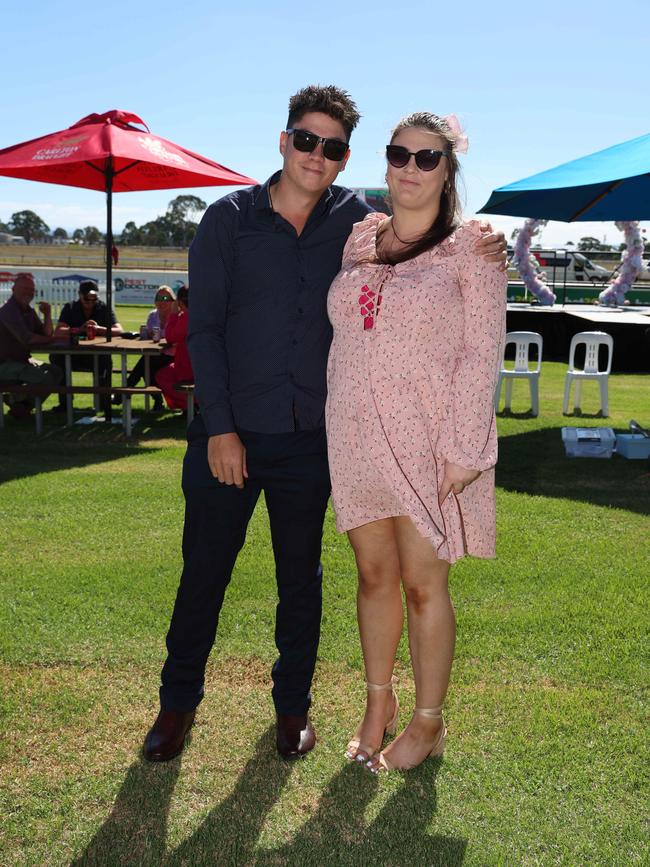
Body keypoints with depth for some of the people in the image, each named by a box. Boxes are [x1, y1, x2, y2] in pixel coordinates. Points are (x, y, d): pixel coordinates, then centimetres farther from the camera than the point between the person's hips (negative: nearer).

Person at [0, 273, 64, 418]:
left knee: (55, 372, 5)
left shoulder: (29, 311, 10)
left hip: (22, 360, 10)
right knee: (44, 377, -24)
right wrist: (52, 338, -14)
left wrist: (47, 315, -8)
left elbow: (47, 335, 7)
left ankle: (24, 404, 11)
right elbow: (26, 338, -27)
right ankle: (15, 401, -1)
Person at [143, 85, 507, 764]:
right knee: (203, 572, 8)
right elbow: (203, 327, -4)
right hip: (229, 434, -1)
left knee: (301, 577, 13)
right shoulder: (229, 219, -1)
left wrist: (476, 253, -8)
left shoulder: (354, 220, 4)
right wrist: (219, 427, -10)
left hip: (310, 438, 2)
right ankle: (178, 703, 27)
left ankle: (292, 704, 31)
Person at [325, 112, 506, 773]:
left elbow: (481, 353, -7)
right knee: (374, 575, 12)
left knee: (423, 583, 4)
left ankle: (429, 722, 21)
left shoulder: (469, 247, -2)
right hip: (356, 437, 4)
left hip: (428, 440, -4)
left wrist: (463, 450, -13)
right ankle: (379, 702, 30)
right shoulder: (360, 238, 11)